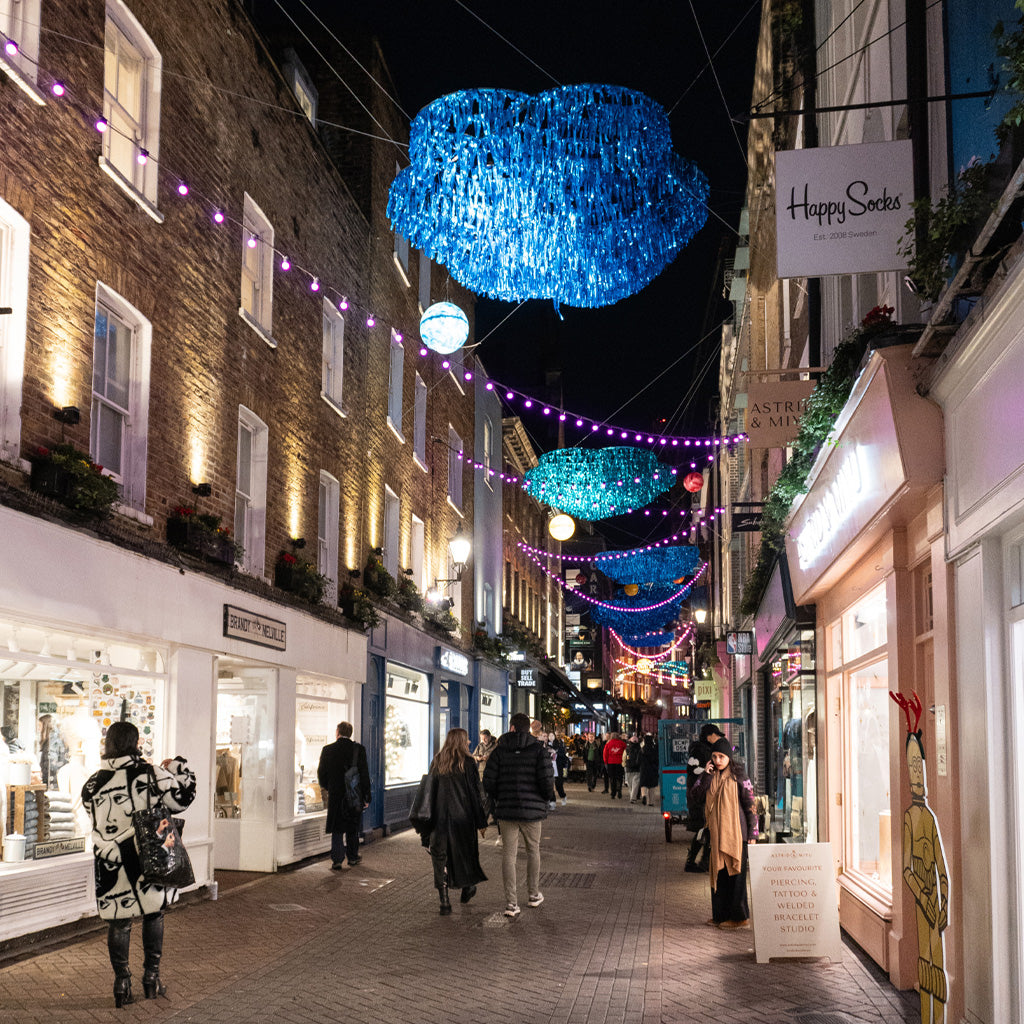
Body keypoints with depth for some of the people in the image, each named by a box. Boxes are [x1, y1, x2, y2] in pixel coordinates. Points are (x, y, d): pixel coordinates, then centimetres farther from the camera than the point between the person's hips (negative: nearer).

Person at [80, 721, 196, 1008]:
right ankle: (152, 978, 19)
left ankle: (122, 985, 12)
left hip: (110, 863, 1)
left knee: (118, 924, 9)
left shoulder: (93, 784, -4)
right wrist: (177, 767, 11)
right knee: (153, 915, 16)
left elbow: (95, 816, 11)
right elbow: (182, 797, -3)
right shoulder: (150, 773, -10)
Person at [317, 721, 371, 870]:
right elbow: (364, 774, -6)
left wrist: (325, 787, 22)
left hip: (335, 796, -1)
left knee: (337, 830, 6)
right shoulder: (359, 749, -6)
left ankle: (337, 861, -1)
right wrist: (366, 797, 0)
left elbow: (321, 772, 1)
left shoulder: (328, 750, -5)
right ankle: (353, 857, 26)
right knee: (353, 828, 17)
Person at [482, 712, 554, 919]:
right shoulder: (538, 750, -4)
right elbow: (546, 780, -13)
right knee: (533, 851, 19)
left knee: (508, 855, 3)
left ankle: (511, 903, -2)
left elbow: (488, 782, -4)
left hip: (506, 809, 0)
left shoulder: (500, 750, -1)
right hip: (532, 810, 0)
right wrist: (547, 798, 8)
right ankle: (533, 894, 31)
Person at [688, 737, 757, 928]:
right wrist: (706, 776, -10)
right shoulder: (709, 775, 9)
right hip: (716, 832, 5)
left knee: (735, 872, -2)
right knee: (719, 873, 8)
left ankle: (739, 916, 4)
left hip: (735, 831, -5)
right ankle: (721, 914, 16)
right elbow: (697, 798, -2)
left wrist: (752, 833, -9)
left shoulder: (738, 776, -5)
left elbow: (749, 804, -5)